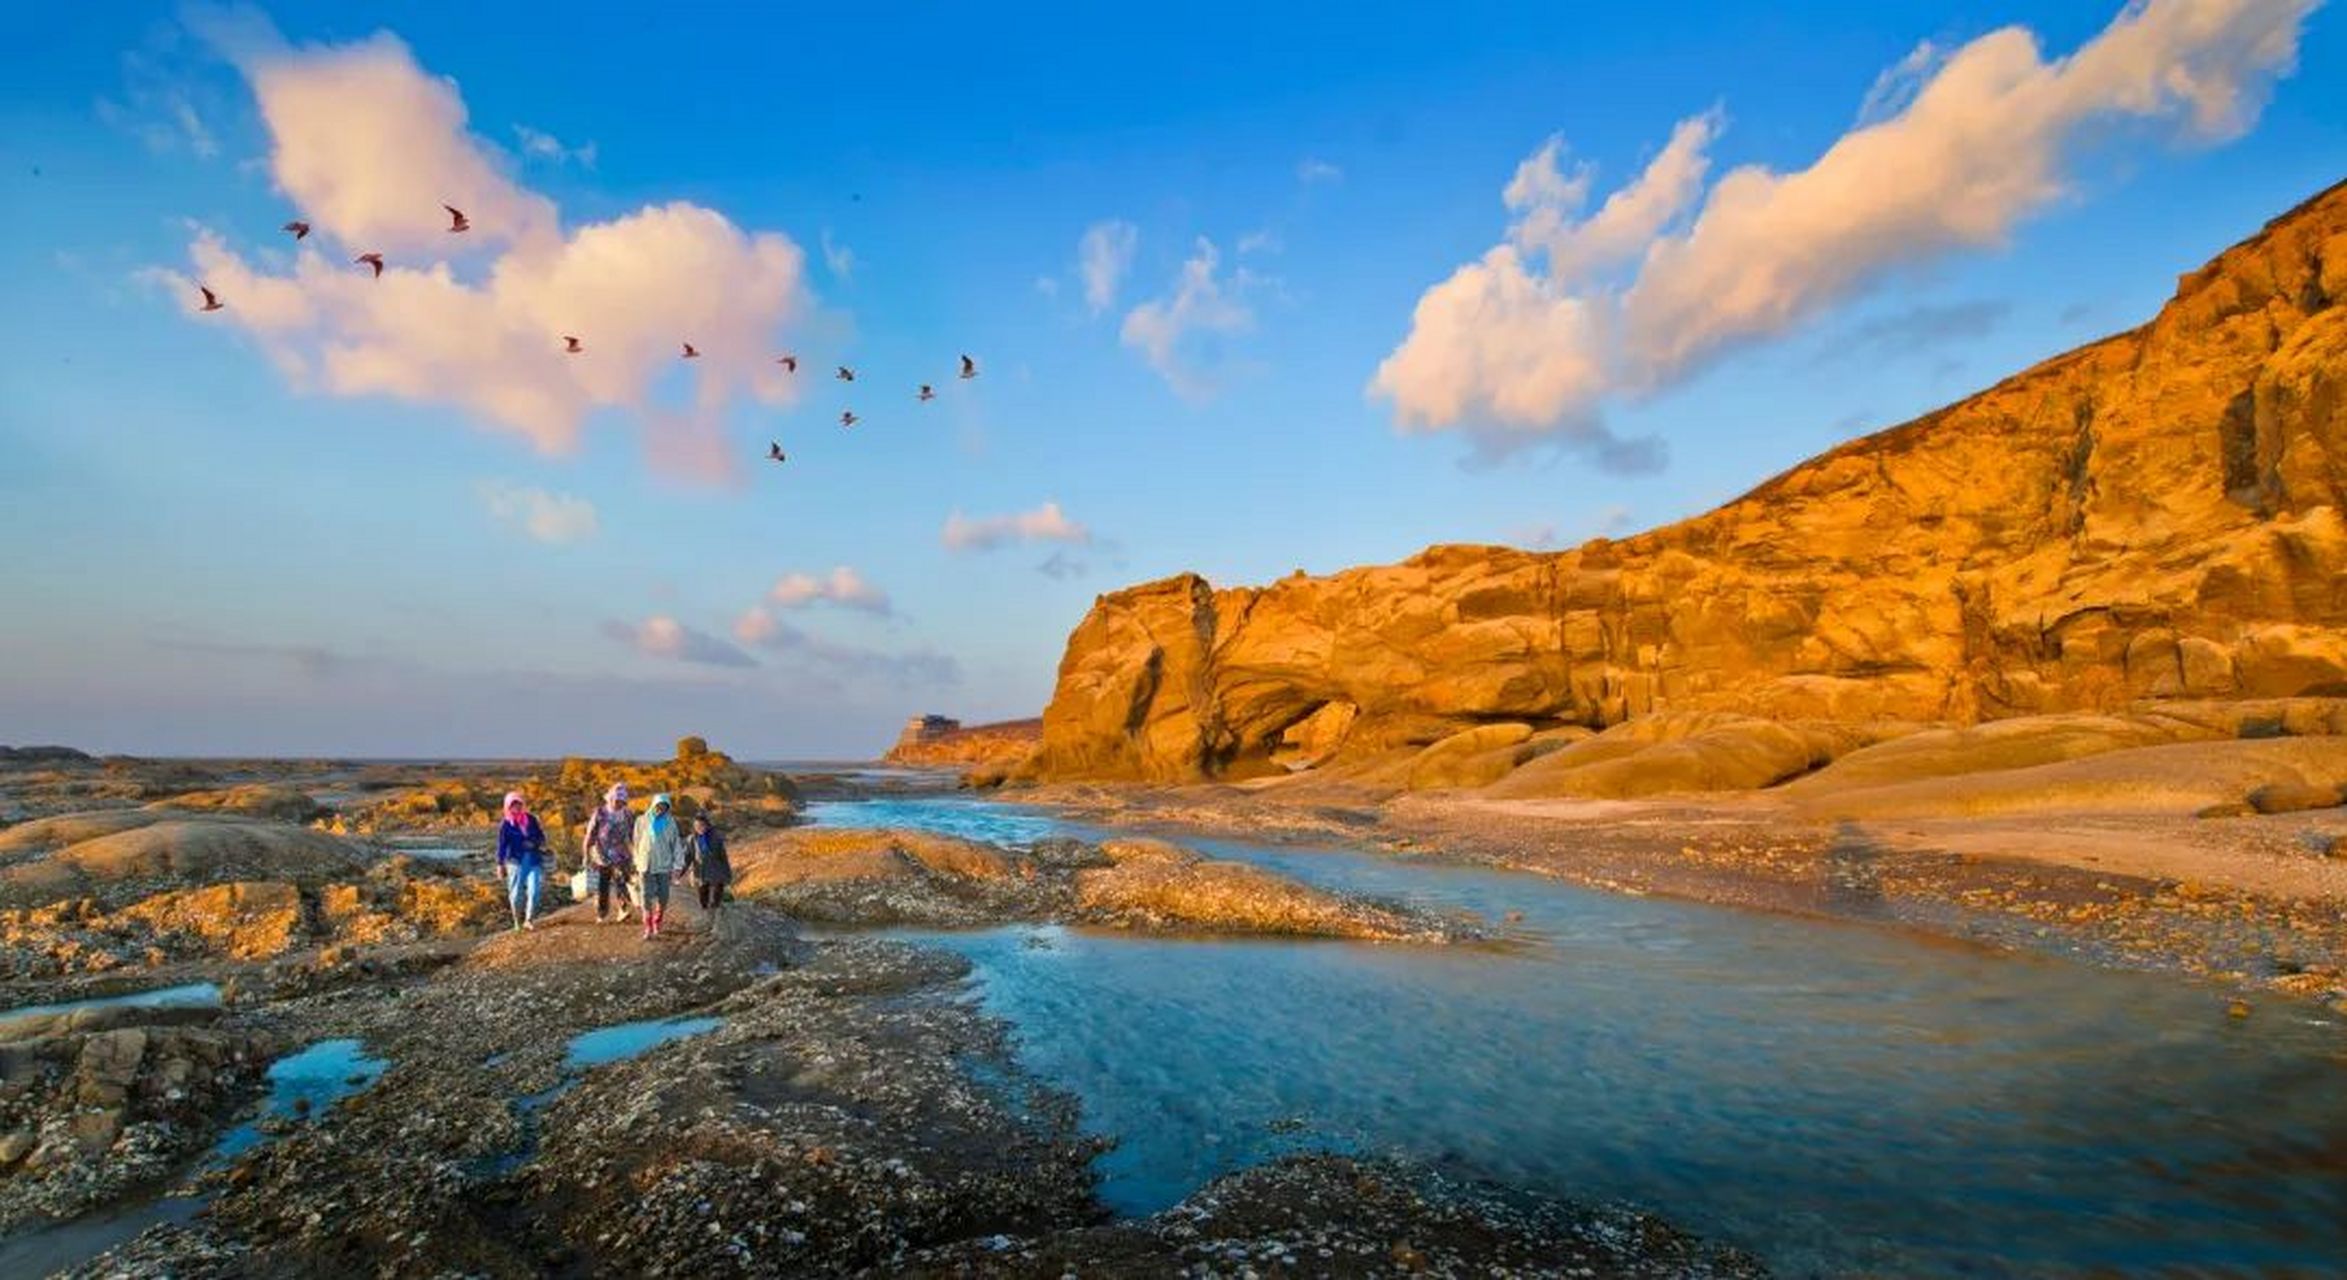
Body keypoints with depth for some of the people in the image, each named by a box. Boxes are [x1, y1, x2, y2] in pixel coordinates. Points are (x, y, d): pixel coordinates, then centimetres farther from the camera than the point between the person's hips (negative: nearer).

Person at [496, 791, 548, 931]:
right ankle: (518, 921, 18)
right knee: (516, 893, 3)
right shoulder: (506, 824, 0)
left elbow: (541, 836, 16)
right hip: (516, 862, -2)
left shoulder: (531, 819, 8)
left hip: (534, 860, 2)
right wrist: (500, 864, -2)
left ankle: (530, 920, -2)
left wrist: (536, 842, -6)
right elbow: (502, 845, 1)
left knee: (534, 890, -10)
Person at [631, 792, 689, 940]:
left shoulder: (671, 823, -2)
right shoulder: (643, 821, 0)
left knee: (663, 897, 2)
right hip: (646, 866, 0)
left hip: (664, 866, 0)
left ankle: (657, 924, 21)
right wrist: (636, 863, 15)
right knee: (646, 897, -5)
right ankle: (648, 927, 0)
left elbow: (676, 844, 1)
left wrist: (676, 865, -4)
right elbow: (637, 842, 11)